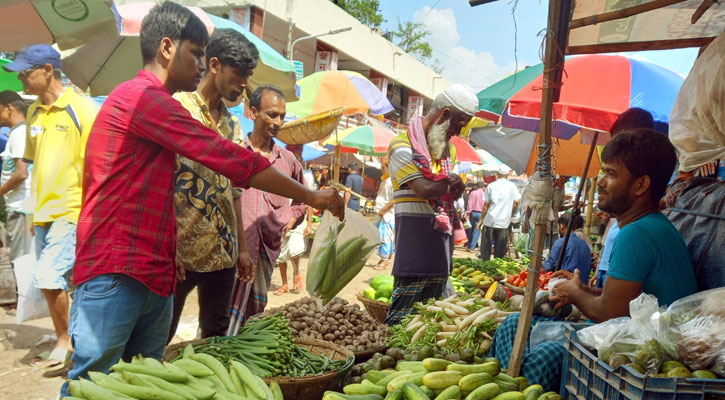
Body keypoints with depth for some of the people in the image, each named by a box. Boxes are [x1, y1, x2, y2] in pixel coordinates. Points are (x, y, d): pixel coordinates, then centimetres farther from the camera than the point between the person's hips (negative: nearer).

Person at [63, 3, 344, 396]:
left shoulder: (147, 101, 21)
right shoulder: (142, 96, -10)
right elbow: (230, 159, -15)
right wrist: (311, 196, -9)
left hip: (153, 276, 10)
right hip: (115, 275, -9)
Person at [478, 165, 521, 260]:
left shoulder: (491, 186, -1)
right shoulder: (512, 186, 2)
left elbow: (486, 204, -2)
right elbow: (516, 202, -2)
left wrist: (481, 219, 4)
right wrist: (510, 215, 13)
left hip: (490, 220, -1)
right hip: (504, 221, 1)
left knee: (486, 245, 8)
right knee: (500, 248, 6)